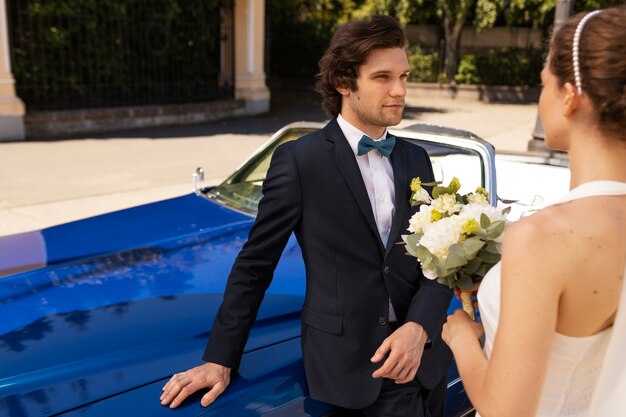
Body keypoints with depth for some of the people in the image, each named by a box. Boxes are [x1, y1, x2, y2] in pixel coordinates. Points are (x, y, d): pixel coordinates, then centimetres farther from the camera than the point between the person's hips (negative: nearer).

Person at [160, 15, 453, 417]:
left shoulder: (416, 159, 5)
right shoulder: (300, 159, -11)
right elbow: (255, 264, -7)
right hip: (350, 362, -5)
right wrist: (220, 359, -7)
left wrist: (420, 327, -15)